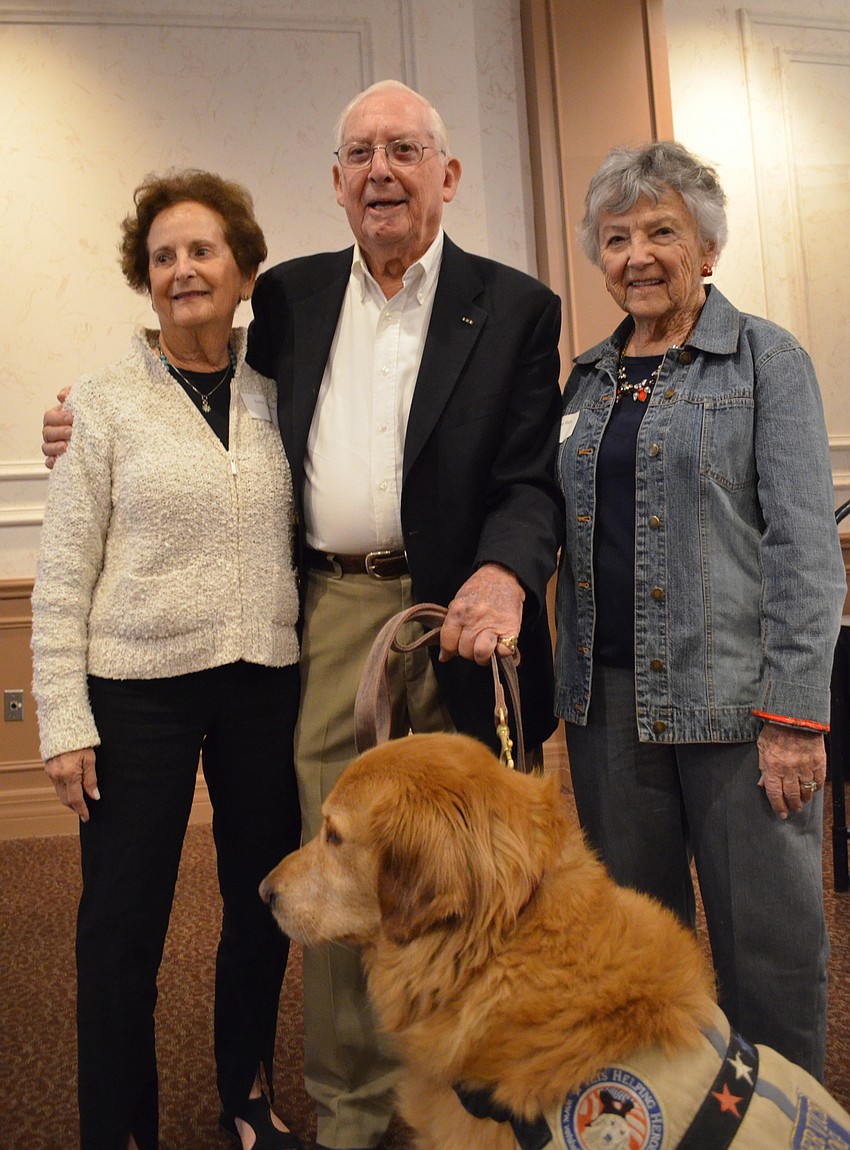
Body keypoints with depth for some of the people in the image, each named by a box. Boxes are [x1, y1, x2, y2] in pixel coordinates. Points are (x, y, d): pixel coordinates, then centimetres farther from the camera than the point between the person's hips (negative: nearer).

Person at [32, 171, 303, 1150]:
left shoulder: (277, 392, 7)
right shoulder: (104, 402, -2)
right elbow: (63, 575, -4)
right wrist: (64, 721, -8)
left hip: (266, 680, 4)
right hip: (140, 687, -3)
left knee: (265, 903, 14)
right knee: (123, 922, 5)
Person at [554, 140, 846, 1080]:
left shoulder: (765, 360, -1)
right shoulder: (588, 377, 14)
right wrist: (566, 686, 10)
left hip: (730, 693, -4)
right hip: (608, 692, 5)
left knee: (766, 934, 4)